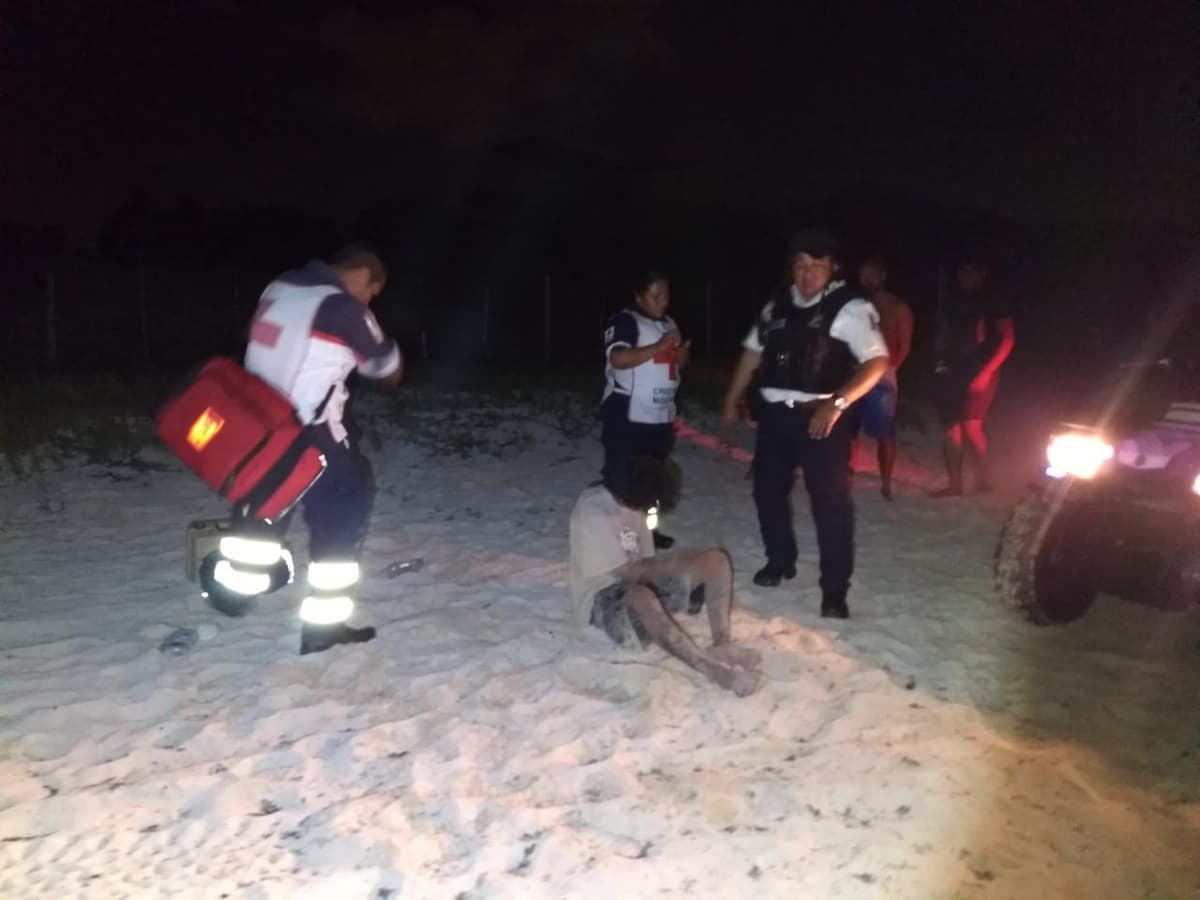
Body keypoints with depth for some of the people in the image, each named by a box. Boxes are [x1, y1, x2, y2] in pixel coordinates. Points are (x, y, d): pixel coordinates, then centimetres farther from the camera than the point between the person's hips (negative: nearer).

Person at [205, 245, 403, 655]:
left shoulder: (280, 287, 10)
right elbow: (390, 371, -2)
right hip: (304, 432, -8)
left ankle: (232, 589, 40)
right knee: (343, 510, 3)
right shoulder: (343, 307, -13)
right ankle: (322, 625, 4)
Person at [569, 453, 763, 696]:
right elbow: (627, 572, -23)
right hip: (602, 597, -9)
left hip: (638, 581, 9)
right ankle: (714, 669, -40)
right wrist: (679, 563, -14)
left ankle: (722, 645, -24)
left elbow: (644, 564, 9)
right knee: (642, 597, -45)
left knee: (715, 559, -8)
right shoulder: (591, 511, -24)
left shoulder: (632, 503, 2)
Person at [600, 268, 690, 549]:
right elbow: (618, 358, -23)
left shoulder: (669, 323, 17)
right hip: (627, 415, -8)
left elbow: (675, 365, 24)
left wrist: (682, 354, 0)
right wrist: (658, 347, -26)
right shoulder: (625, 320, -10)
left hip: (660, 415, 8)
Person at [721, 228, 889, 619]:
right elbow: (752, 352, 17)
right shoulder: (777, 305, 10)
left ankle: (834, 591, 7)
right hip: (774, 412, 6)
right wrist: (731, 401, 16)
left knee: (831, 499, -3)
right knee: (768, 488, 14)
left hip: (820, 416, -6)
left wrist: (837, 402, -24)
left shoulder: (850, 308, -8)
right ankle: (780, 561, 36)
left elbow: (877, 362, -14)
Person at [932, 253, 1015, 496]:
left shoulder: (993, 301, -3)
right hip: (952, 372, 5)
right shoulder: (952, 300, 11)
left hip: (979, 373, -5)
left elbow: (1008, 339, -6)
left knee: (971, 425, -12)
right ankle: (954, 484, 11)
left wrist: (987, 371, -14)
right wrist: (941, 360, 0)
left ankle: (984, 477, 6)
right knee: (951, 428, 4)